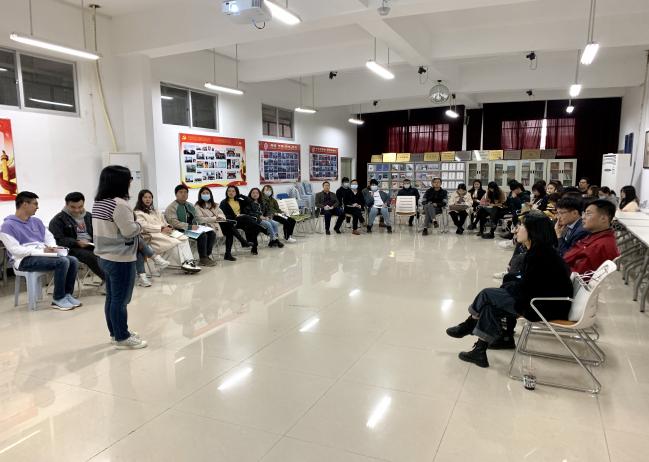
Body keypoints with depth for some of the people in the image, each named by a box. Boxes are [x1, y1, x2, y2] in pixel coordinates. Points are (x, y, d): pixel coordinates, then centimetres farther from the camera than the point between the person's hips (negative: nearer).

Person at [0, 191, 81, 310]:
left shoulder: (36, 221, 16)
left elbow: (49, 237, 16)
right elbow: (15, 250, -16)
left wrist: (52, 247, -8)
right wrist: (42, 250, -22)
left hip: (43, 254, 7)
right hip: (24, 259, -7)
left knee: (73, 261, -15)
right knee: (62, 261, -29)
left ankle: (67, 294, -3)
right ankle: (58, 299, -17)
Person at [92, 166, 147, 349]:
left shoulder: (98, 203, 11)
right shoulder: (119, 204, -20)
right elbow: (130, 231, -19)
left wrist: (134, 226, 13)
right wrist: (139, 225, 2)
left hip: (105, 257, 10)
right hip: (121, 259, -10)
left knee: (111, 297, 16)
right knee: (121, 299, 0)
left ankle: (115, 333, 28)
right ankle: (122, 338, 9)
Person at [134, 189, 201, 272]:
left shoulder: (155, 211, 30)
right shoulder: (138, 213, 4)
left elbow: (164, 222, 24)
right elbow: (144, 226, -11)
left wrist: (167, 227, -2)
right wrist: (161, 228, -18)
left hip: (164, 231, 7)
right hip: (152, 236, -7)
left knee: (184, 238, -21)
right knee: (174, 242, -32)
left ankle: (189, 261, -33)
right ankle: (184, 264, -32)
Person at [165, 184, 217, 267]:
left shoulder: (190, 206, 19)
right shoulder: (171, 207, -5)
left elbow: (197, 217, 20)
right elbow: (174, 222, -18)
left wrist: (196, 225, -3)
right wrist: (189, 227, -24)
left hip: (193, 228, 8)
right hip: (181, 231, -8)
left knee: (212, 233, -10)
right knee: (202, 235, -27)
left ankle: (207, 255, -2)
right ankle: (203, 258, -12)